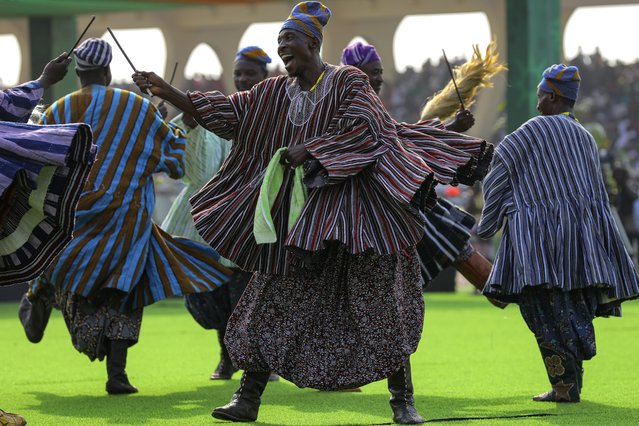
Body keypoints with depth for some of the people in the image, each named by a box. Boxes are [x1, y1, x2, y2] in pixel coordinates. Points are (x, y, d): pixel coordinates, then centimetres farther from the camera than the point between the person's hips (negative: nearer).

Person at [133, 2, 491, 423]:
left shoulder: (349, 82, -4)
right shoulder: (276, 92, 10)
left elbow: (362, 131, -15)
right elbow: (227, 112, 6)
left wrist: (308, 150, -18)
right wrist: (168, 92, -2)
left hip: (349, 206, -5)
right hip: (298, 210, 5)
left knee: (381, 302, -2)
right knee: (274, 298, 1)